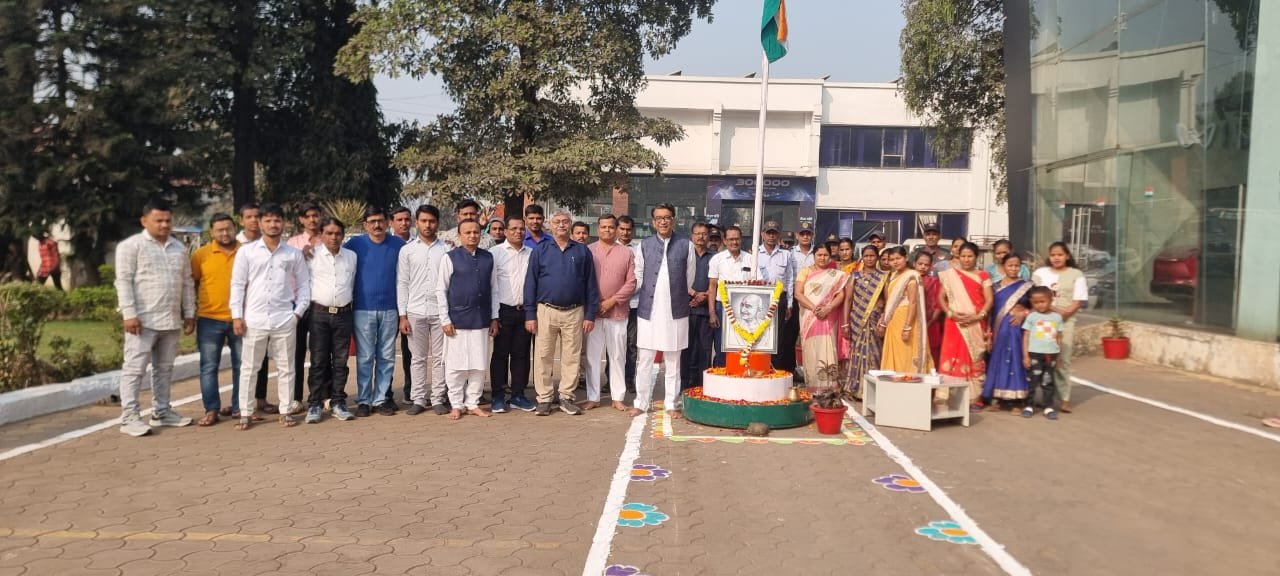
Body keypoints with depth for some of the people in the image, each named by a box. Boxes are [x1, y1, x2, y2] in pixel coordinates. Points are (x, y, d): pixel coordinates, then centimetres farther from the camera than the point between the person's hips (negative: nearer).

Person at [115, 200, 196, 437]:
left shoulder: (179, 248, 14)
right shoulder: (131, 246, -4)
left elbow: (187, 282, 17)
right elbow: (124, 281, -10)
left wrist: (189, 313, 12)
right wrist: (129, 314, -17)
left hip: (171, 320, 6)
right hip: (143, 319, -6)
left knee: (165, 368, 13)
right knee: (135, 368, -4)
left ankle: (162, 412, 22)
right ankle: (129, 417, -1)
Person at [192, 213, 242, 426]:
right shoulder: (201, 254, 1)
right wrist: (191, 313, 5)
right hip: (209, 319, 0)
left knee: (241, 366, 8)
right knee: (209, 367, 2)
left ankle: (238, 407, 19)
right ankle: (211, 410, 10)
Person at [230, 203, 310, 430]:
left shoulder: (294, 254, 6)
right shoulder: (247, 251, 4)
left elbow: (303, 285, 9)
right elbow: (237, 285, 3)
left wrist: (298, 311, -1)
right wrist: (237, 316, -3)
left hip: (284, 319, 1)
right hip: (254, 319, -1)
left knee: (286, 367, 7)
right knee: (249, 368, 5)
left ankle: (285, 411, 16)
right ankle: (246, 413, 13)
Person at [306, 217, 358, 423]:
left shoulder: (352, 256, 11)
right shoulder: (312, 255, 1)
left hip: (344, 313, 3)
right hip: (319, 313, -2)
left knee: (340, 361, 6)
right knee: (318, 361, -1)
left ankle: (338, 403, 13)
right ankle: (315, 405, 5)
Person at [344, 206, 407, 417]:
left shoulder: (398, 244, 3)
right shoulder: (356, 244, 0)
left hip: (390, 310, 1)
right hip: (363, 310, -1)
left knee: (386, 358, 6)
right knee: (364, 358, 3)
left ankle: (381, 399, 16)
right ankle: (363, 400, 11)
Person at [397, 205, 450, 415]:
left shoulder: (446, 250, 2)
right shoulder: (407, 250, 6)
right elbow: (402, 284, 5)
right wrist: (402, 315, -1)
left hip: (440, 311, -1)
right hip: (415, 311, 1)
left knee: (440, 357, 4)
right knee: (418, 357, 7)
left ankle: (438, 398, 12)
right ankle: (418, 399, 13)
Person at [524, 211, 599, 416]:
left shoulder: (582, 251, 7)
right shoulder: (540, 251, 5)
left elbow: (591, 285, 8)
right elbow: (530, 283, 4)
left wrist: (590, 315, 2)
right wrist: (530, 315, -3)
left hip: (574, 312, 1)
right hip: (546, 311, -1)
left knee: (571, 357, 4)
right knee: (544, 356, 2)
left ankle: (566, 397, 15)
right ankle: (544, 399, 10)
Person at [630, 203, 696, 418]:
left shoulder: (686, 245, 1)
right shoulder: (645, 245, 5)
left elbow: (690, 279, 8)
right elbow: (638, 276, 9)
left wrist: (684, 294, 11)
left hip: (676, 312, -1)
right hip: (648, 310, 1)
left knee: (673, 361, 8)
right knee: (644, 360, 5)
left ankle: (671, 404, 16)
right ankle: (641, 402, 14)